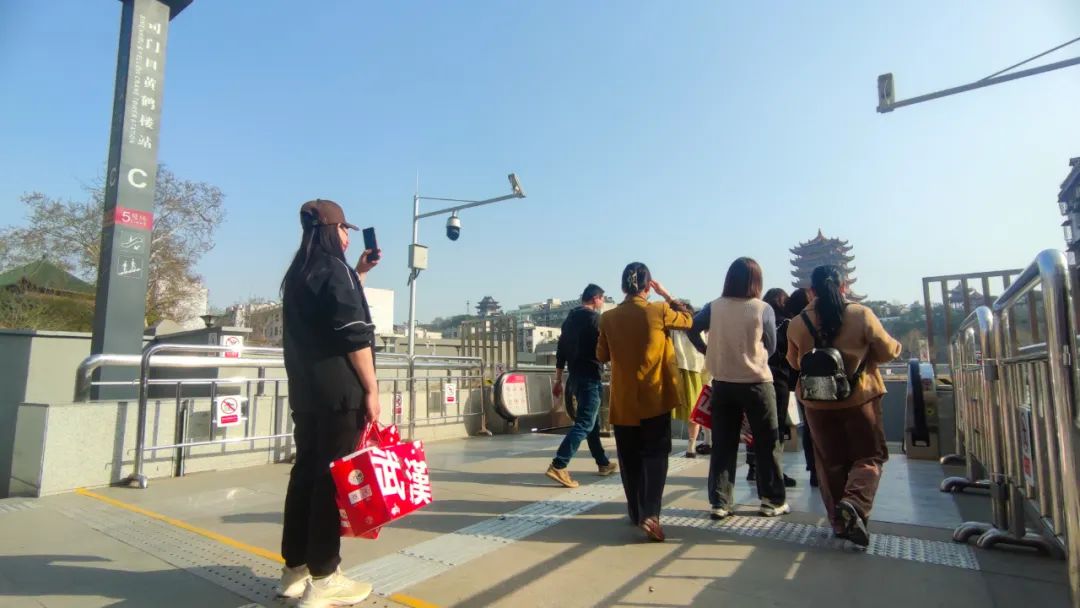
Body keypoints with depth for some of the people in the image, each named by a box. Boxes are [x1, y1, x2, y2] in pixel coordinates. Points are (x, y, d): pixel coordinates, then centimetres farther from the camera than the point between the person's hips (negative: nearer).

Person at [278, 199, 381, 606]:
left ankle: (295, 569, 22)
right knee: (332, 478, -3)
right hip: (339, 391, -9)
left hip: (304, 391, 9)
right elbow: (355, 336, -16)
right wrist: (371, 390, -13)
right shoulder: (335, 269, -9)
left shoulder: (298, 274, 16)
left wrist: (359, 274, 28)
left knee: (306, 473, 13)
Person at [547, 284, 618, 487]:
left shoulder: (569, 319, 13)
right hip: (589, 377, -8)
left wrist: (558, 380, 15)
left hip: (575, 376, 9)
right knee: (584, 423, -9)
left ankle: (603, 463, 29)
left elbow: (561, 350, 12)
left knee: (593, 421, 18)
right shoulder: (595, 318, -9)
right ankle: (558, 466, -17)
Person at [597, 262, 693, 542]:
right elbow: (687, 319, 10)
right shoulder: (659, 311, -10)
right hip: (655, 399, -2)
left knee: (630, 459, 13)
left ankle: (636, 513, 24)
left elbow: (602, 356, 8)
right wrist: (666, 294, 12)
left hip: (623, 401, 2)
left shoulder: (608, 318, -3)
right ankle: (649, 514, -6)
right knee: (655, 455, 6)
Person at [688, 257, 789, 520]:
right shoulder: (762, 309, -9)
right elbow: (771, 347, 0)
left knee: (722, 445, 9)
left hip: (722, 383, 2)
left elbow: (691, 329, -5)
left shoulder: (713, 307, -5)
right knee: (767, 444, 14)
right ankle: (773, 501, 23)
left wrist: (709, 352, 4)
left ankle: (720, 503, 13)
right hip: (756, 382, -2)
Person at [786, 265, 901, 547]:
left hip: (818, 402, 2)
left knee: (831, 463, 14)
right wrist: (896, 345, 21)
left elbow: (794, 362, 8)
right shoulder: (862, 315, -10)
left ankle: (840, 521, 21)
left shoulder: (798, 323, -5)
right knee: (869, 457, 11)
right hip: (859, 398, -2)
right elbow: (887, 352, -2)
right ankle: (854, 503, -12)